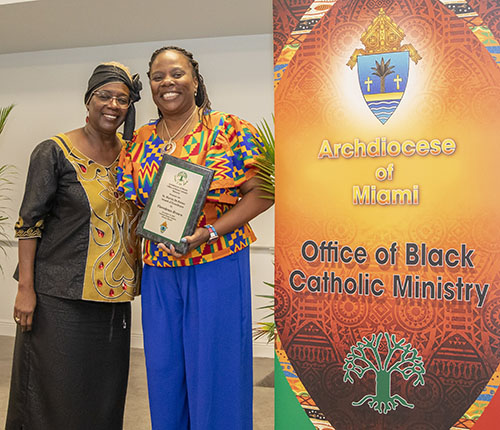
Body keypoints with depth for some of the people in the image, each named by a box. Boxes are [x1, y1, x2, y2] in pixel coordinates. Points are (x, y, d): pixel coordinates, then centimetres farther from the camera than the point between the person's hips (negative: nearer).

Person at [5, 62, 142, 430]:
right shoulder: (54, 152, -7)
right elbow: (30, 222, -8)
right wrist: (25, 287, -13)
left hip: (114, 296, 5)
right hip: (60, 295, -5)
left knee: (105, 392, 13)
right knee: (56, 388, 3)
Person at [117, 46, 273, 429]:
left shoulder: (230, 130, -4)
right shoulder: (140, 142, 10)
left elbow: (261, 191, -9)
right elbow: (132, 205, 17)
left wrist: (210, 231, -19)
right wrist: (157, 232, 0)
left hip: (218, 266, -4)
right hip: (159, 270, 5)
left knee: (216, 368, 3)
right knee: (163, 368, 13)